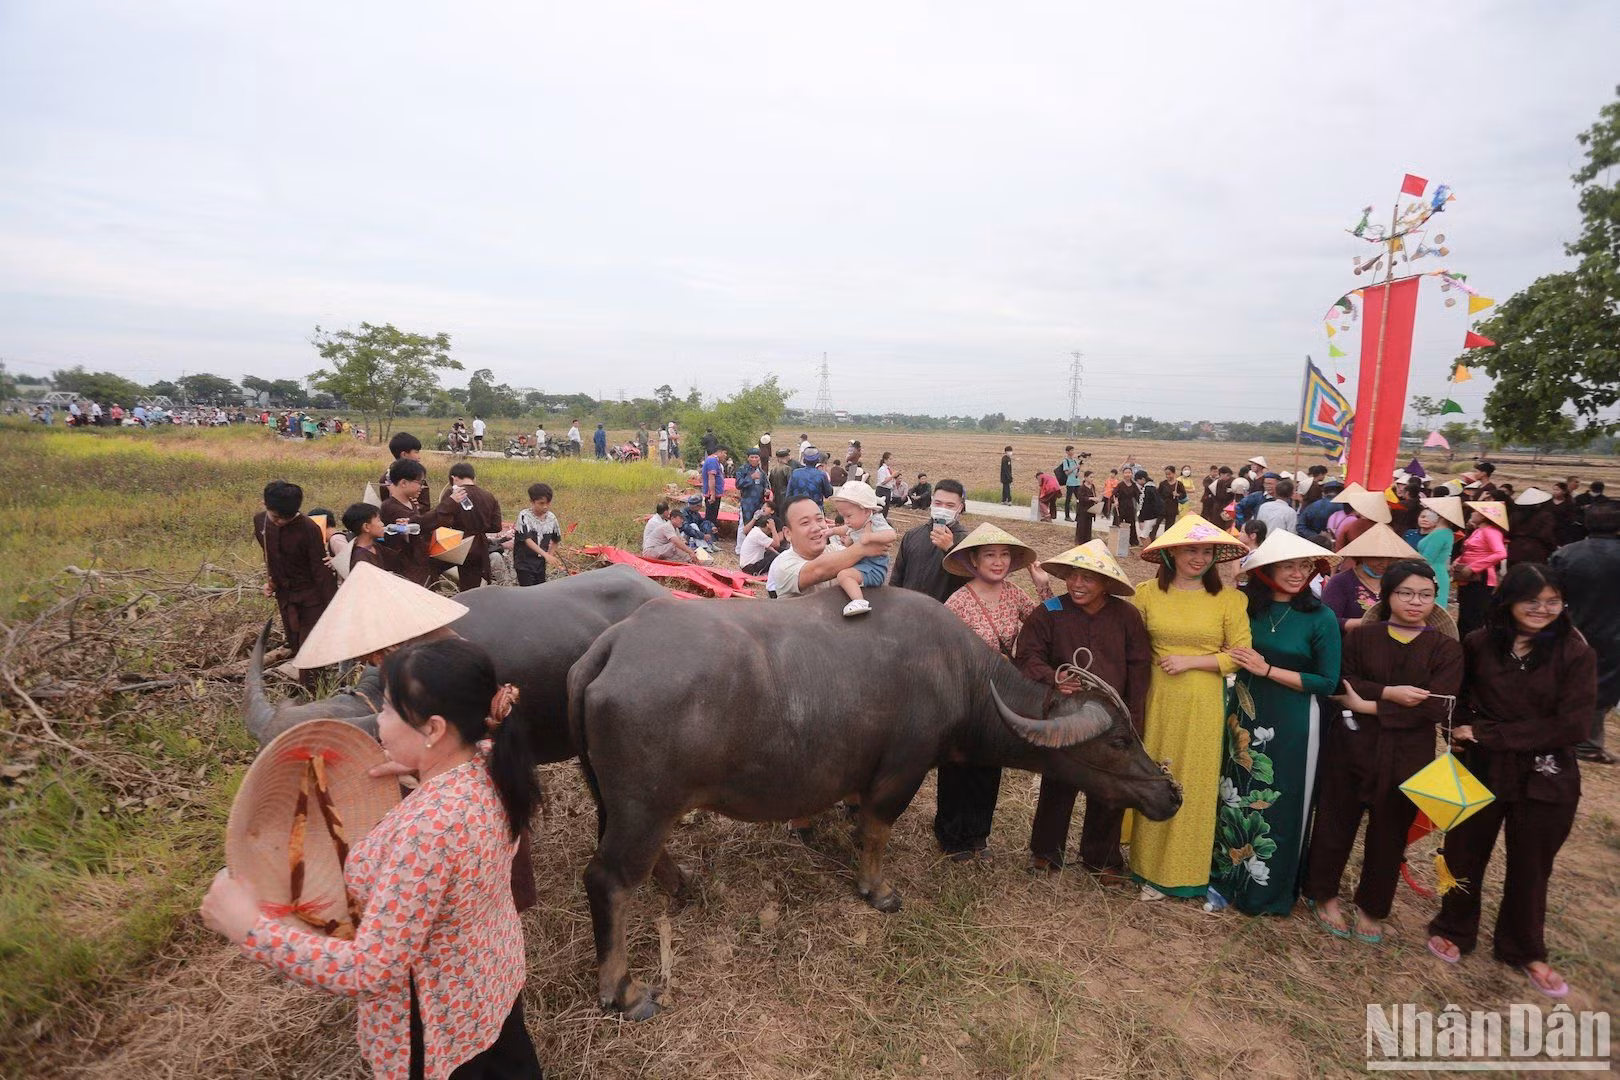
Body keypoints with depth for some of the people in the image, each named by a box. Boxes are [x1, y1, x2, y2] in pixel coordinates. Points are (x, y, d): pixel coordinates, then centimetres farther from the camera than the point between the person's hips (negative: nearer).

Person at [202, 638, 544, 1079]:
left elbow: (370, 970, -33)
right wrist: (421, 769, -4)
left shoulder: (428, 828, -40)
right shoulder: (489, 765, -16)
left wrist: (248, 928, -28)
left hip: (440, 1023, -6)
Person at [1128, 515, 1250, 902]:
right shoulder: (1147, 594, 0)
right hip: (1157, 701, 1)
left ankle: (1187, 869, 26)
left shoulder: (1228, 599, -2)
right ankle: (1153, 868, 25)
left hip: (1203, 706, -1)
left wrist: (1190, 661, -12)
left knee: (1195, 785, 8)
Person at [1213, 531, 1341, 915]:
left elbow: (1328, 682, -8)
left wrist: (1267, 670, -16)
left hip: (1292, 724, -3)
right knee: (1236, 795, 12)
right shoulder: (1245, 605, -3)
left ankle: (1269, 887, 28)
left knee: (1280, 805, 8)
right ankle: (1228, 875, 31)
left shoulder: (1321, 618, -10)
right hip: (1246, 713, 3)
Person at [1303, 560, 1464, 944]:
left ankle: (1371, 907, 30)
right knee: (1336, 822, 8)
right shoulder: (1361, 636, 1)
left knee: (1390, 834, 12)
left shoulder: (1446, 649, -1)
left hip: (1407, 757, 1)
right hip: (1351, 746, 0)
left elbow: (1435, 708, -12)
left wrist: (1368, 705, -14)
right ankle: (1324, 895, 28)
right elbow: (1342, 684, -8)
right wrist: (1389, 693, -20)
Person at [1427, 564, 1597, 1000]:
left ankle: (1525, 950, 37)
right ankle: (1454, 930, 35)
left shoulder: (1575, 653, -10)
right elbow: (1457, 700, 7)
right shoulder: (1478, 645, -6)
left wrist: (1487, 734, -18)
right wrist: (1463, 732, -12)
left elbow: (1572, 726, -16)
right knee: (1464, 855, 13)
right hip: (1480, 771, 1)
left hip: (1544, 780, 0)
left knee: (1530, 867, 16)